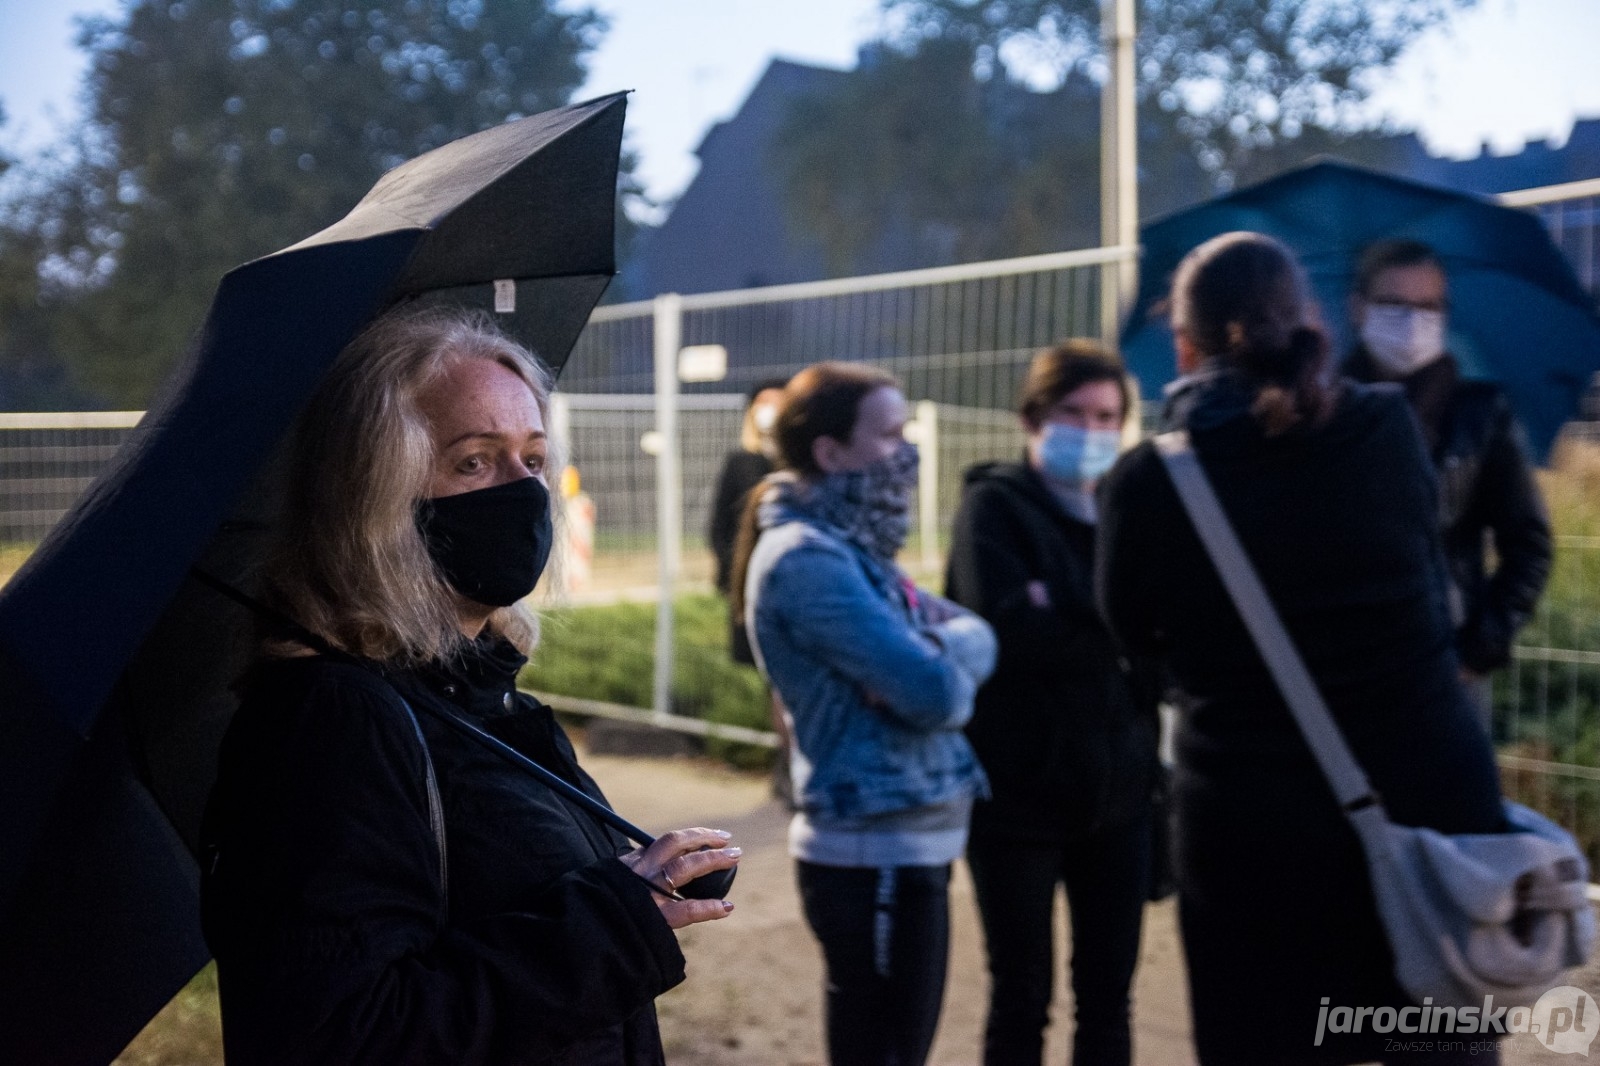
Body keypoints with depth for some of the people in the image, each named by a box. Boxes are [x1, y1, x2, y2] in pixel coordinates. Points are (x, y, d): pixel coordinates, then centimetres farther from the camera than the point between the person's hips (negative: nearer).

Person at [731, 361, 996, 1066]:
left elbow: (975, 637, 9)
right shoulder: (807, 558, -18)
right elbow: (933, 693, -24)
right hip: (876, 854, -10)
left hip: (909, 846, 10)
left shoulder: (849, 548, 14)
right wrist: (937, 658, -2)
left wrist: (931, 650, -13)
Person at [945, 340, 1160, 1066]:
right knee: (1022, 1001, 6)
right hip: (1019, 792, -5)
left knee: (1108, 999, 12)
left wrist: (1069, 622, -15)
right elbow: (1013, 630, -22)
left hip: (1116, 790, 5)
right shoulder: (995, 504, -6)